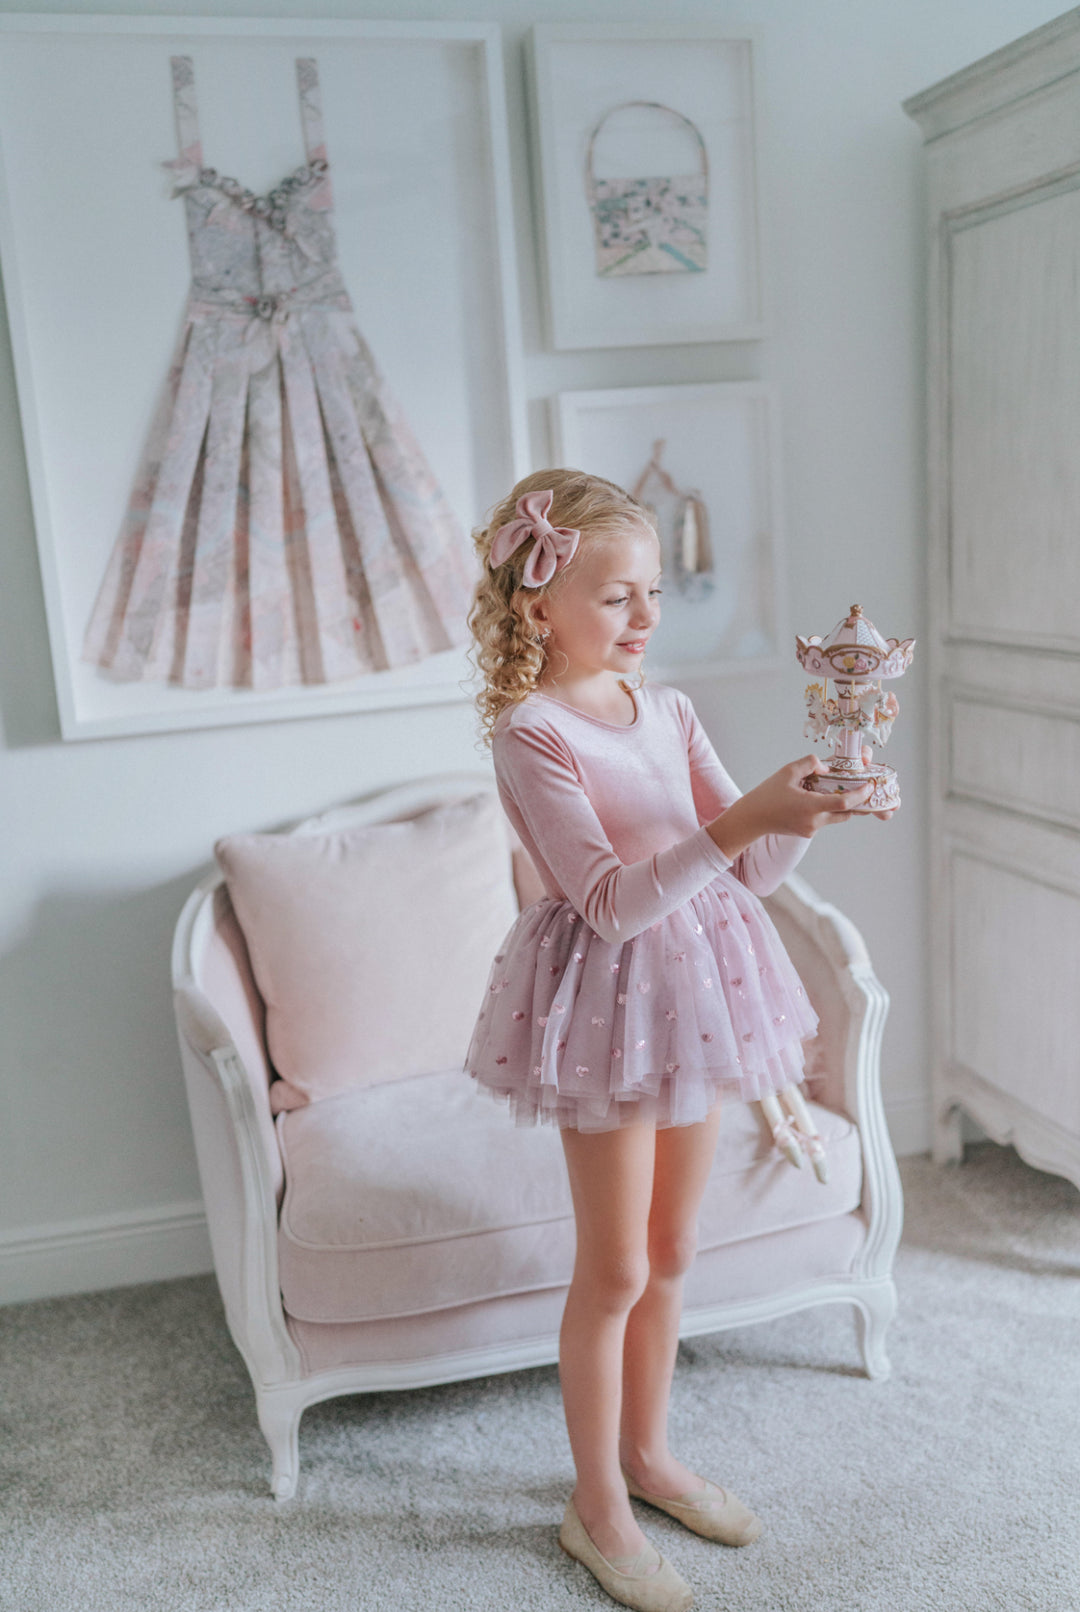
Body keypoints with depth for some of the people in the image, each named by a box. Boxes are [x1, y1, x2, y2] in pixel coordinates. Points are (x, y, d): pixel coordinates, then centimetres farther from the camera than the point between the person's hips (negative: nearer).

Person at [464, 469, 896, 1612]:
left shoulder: (666, 711, 4)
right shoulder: (528, 733, -16)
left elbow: (750, 874, 3)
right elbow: (610, 903, -24)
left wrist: (804, 806, -16)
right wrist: (741, 819, -32)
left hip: (694, 986, 7)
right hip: (608, 1001, -6)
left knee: (671, 1252, 19)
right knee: (616, 1270, 6)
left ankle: (646, 1452, 40)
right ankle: (597, 1507, 27)